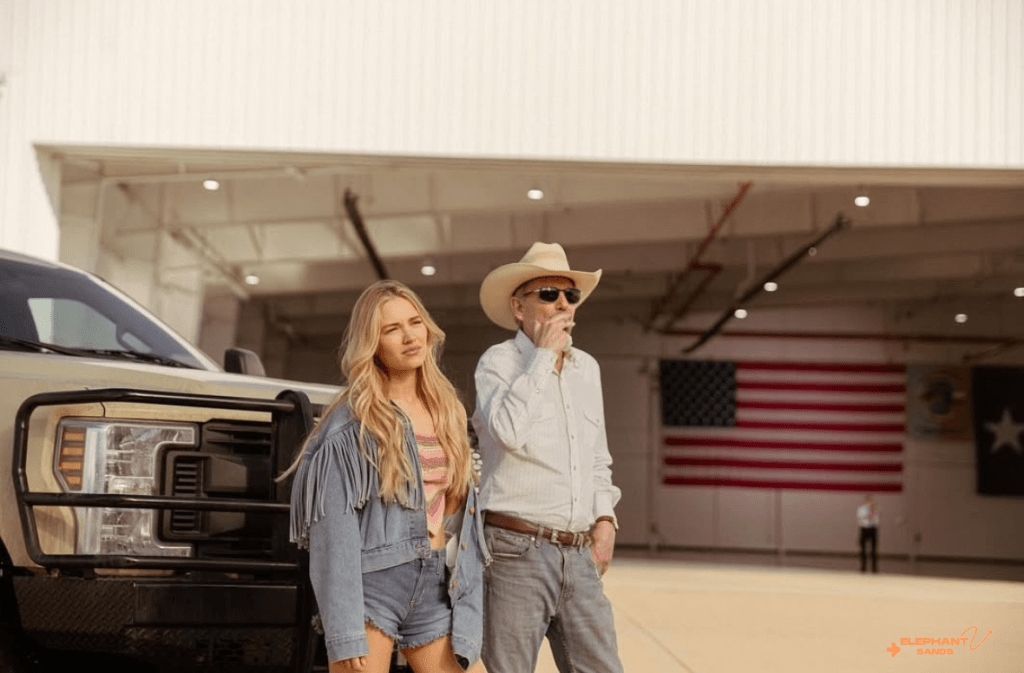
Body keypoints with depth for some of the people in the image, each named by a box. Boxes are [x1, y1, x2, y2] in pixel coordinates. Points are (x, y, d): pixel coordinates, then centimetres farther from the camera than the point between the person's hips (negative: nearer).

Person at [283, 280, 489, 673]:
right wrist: (345, 633, -18)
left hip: (435, 590, 6)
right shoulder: (353, 422, -5)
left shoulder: (447, 412, 13)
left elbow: (462, 511, 13)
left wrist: (468, 618, 5)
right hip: (372, 583, -5)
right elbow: (334, 530, -10)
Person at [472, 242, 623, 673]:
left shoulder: (587, 368, 16)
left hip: (580, 555, 6)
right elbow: (512, 432, -22)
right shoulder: (498, 361, -2)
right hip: (517, 551, -6)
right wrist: (543, 355, -13)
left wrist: (605, 517, 9)